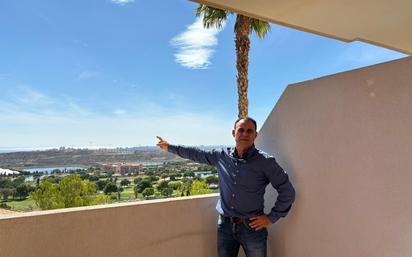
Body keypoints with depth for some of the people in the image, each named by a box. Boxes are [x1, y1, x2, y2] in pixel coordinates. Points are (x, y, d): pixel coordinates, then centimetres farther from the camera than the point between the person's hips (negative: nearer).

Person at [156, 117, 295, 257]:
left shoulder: (265, 162, -11)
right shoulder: (221, 156, 1)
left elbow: (287, 192, -7)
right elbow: (196, 154, 13)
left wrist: (271, 218, -7)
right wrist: (169, 147, 20)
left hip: (252, 227, -3)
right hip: (225, 225, 4)